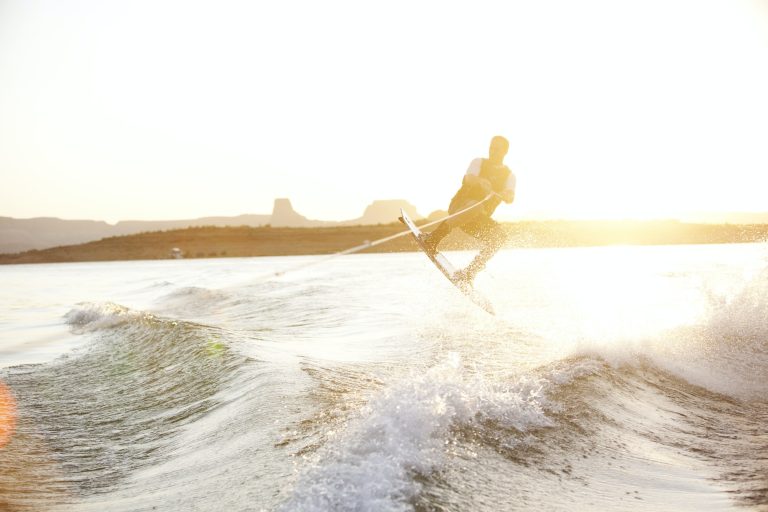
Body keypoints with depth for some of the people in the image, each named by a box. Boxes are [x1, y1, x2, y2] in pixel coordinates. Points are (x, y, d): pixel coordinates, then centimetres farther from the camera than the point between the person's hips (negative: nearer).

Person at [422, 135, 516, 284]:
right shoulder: (479, 162, 6)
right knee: (476, 207, -37)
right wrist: (480, 182, -41)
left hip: (479, 219, 3)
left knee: (499, 235, -24)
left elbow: (510, 198, -8)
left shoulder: (509, 175, 11)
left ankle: (469, 272, -22)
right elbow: (468, 178, -16)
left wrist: (501, 194, -34)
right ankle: (433, 238, -45)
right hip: (460, 208, -3)